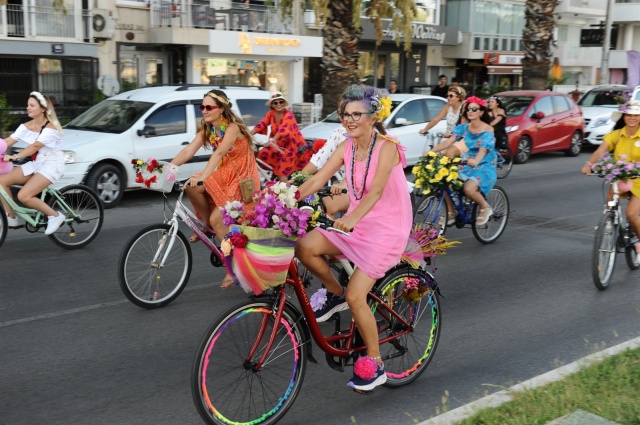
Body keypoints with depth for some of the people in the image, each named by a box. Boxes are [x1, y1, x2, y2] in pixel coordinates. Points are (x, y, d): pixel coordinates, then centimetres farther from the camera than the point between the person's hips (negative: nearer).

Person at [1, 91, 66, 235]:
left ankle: (55, 215, -6)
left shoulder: (50, 128, -17)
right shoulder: (26, 126, 5)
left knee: (23, 196, -23)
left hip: (51, 165, -8)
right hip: (36, 164, 8)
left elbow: (35, 146, -30)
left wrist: (15, 157, -41)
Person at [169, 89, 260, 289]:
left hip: (242, 178, -6)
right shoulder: (206, 129, 1)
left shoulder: (233, 127, -20)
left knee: (217, 220, -18)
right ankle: (207, 225, 3)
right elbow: (188, 150, -11)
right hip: (224, 175, 6)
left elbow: (218, 153, -35)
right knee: (192, 187, -21)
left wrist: (203, 176, -49)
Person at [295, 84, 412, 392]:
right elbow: (317, 179, -5)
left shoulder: (387, 148, -16)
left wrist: (353, 217, -47)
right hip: (355, 223, 6)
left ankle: (374, 363, 7)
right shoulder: (347, 148, 2)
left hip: (387, 228, -6)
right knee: (305, 247, -20)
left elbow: (376, 190, -31)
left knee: (355, 296, -14)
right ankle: (334, 293, 9)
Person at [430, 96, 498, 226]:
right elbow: (449, 141, -10)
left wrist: (475, 161, -51)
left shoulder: (487, 130, -13)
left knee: (469, 188, -32)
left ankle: (485, 208, -2)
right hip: (467, 165, 5)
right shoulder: (463, 127, 2)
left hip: (484, 167, -5)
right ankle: (451, 213, -1)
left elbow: (483, 149, -28)